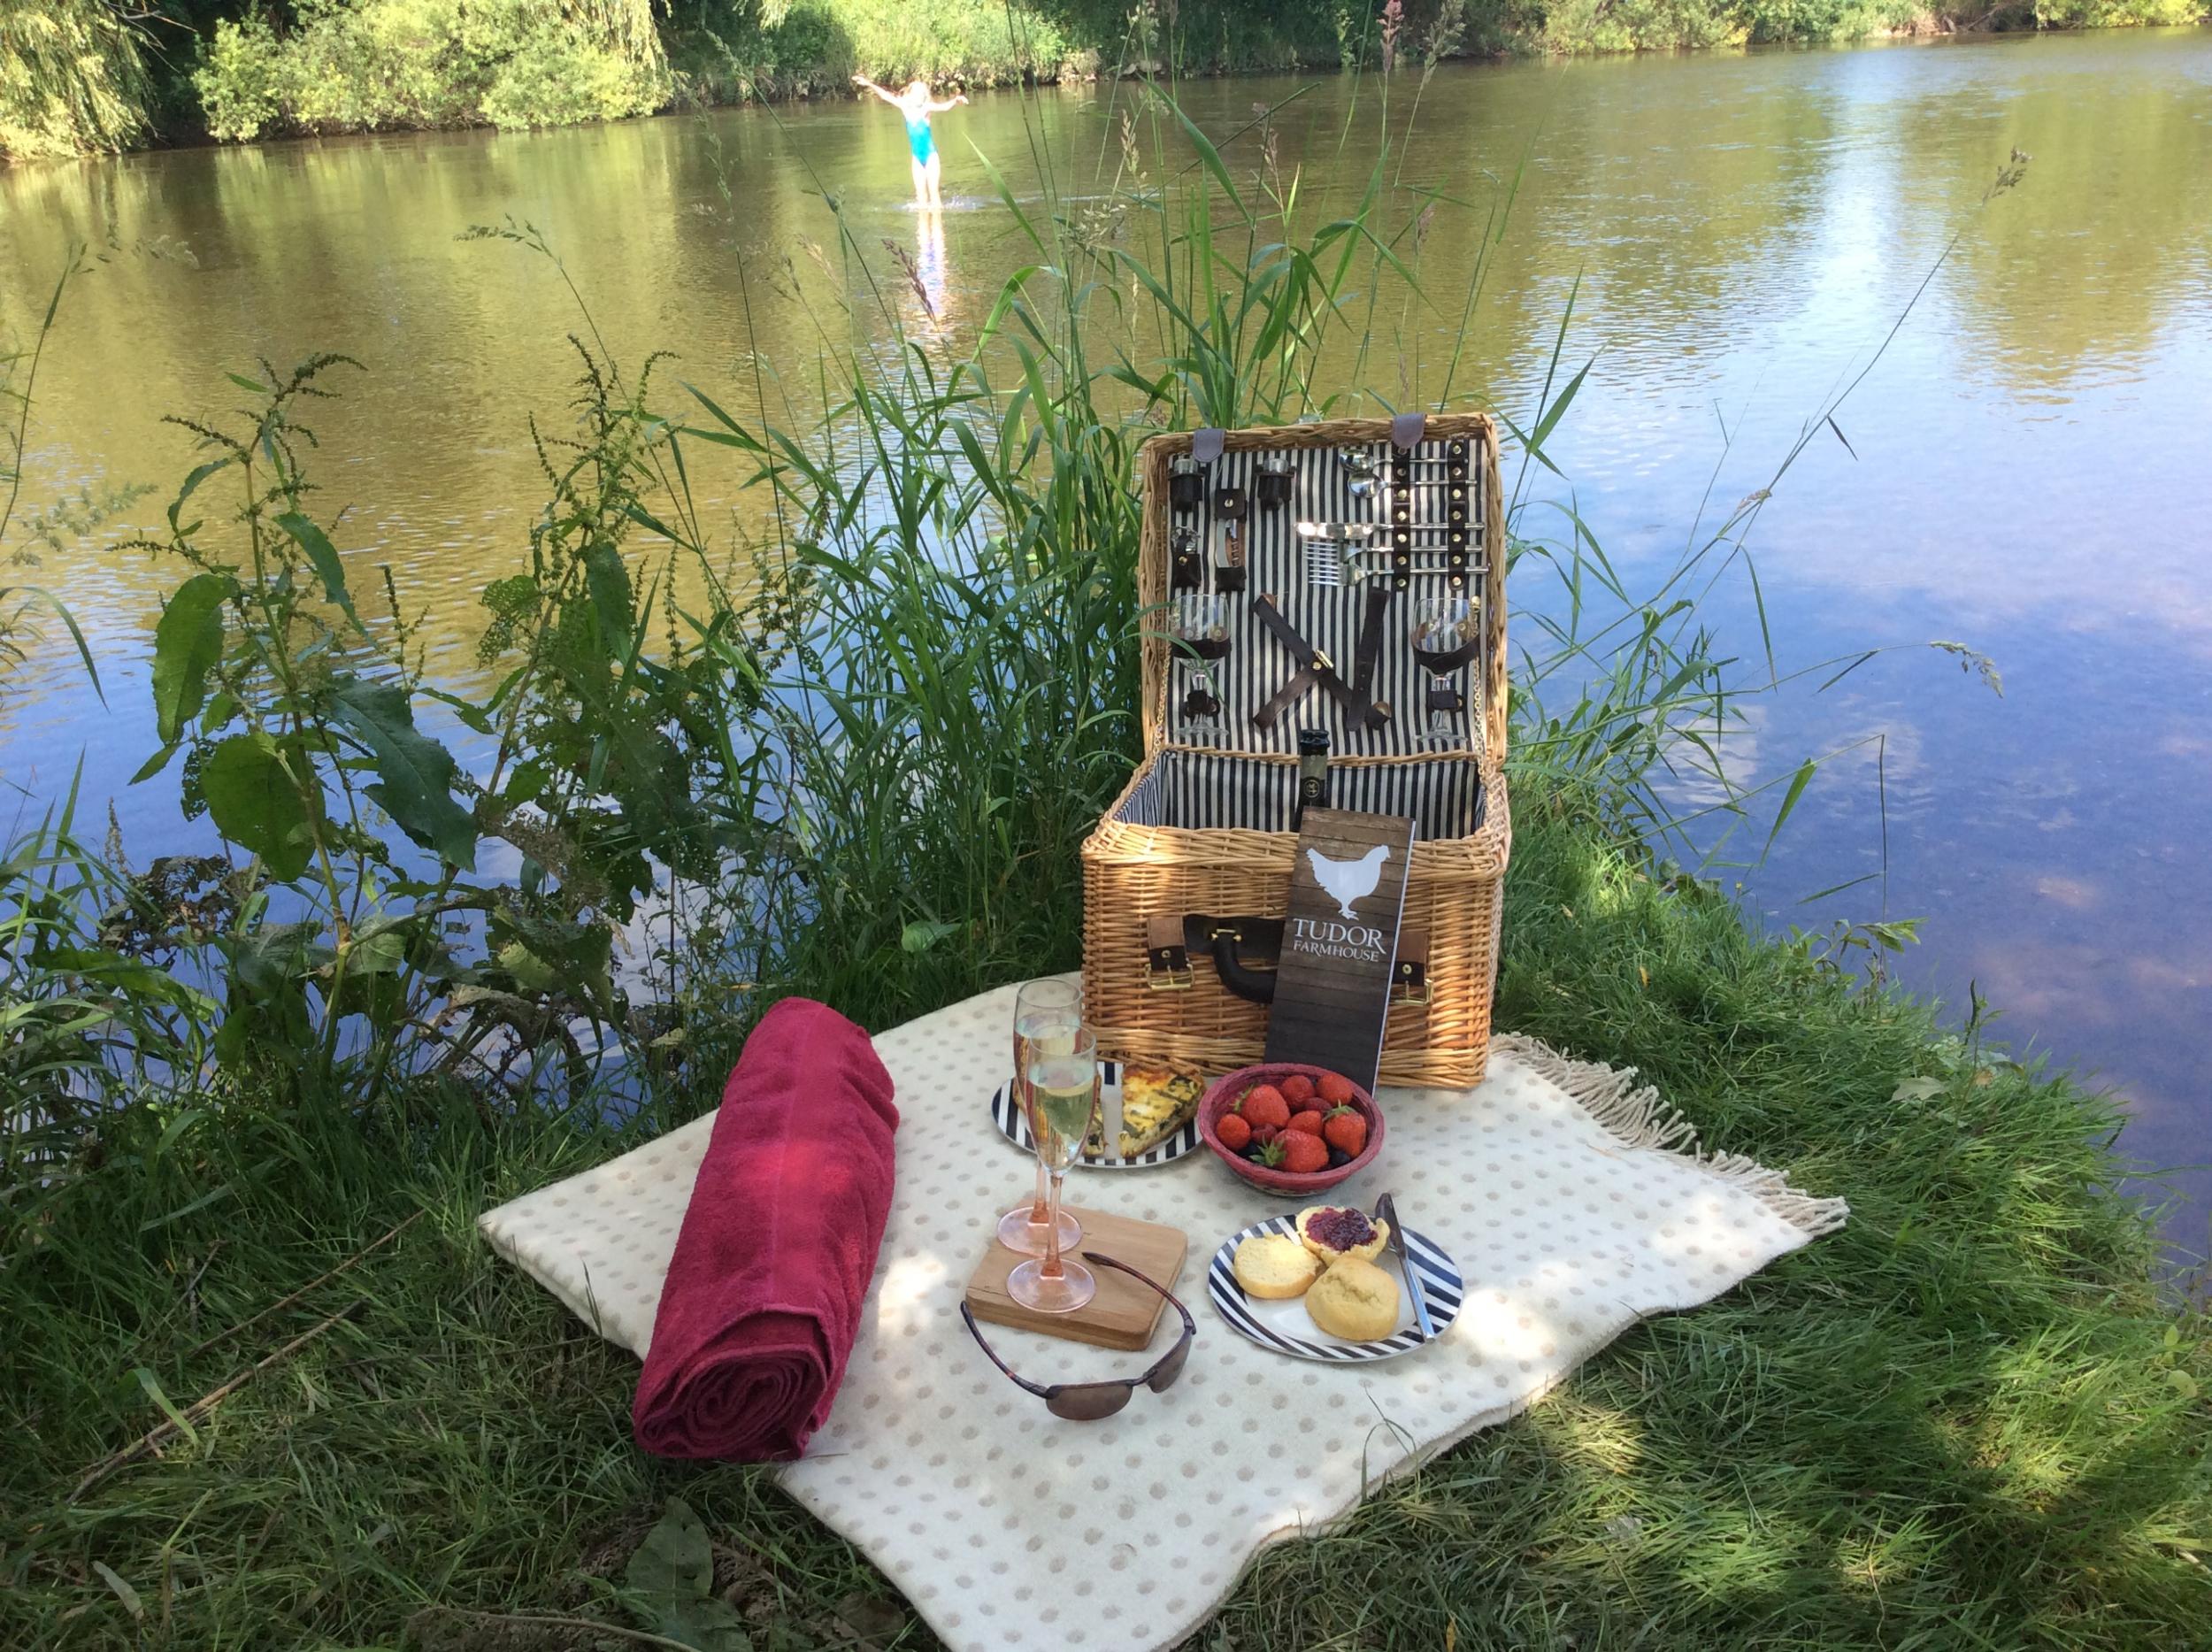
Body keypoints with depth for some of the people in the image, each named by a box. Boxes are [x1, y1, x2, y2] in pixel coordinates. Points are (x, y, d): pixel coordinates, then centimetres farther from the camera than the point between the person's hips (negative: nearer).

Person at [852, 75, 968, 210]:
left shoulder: (926, 108, -13)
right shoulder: (905, 107, 0)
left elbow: (944, 107, -29)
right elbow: (886, 96, 7)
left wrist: (956, 100, -49)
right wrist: (869, 84, 7)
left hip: (930, 156, -4)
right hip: (917, 158, 4)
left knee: (934, 191, -7)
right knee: (921, 195, 6)